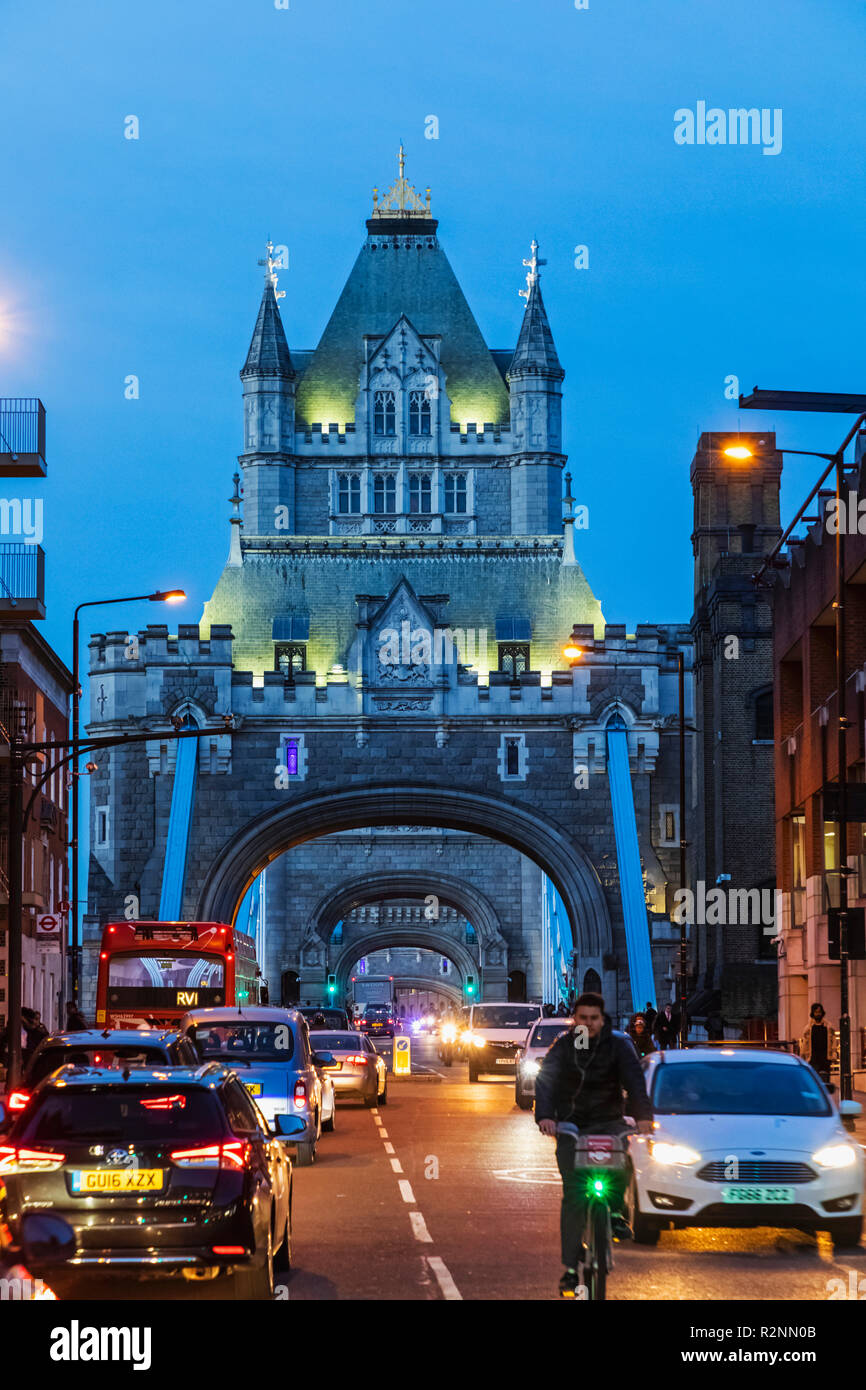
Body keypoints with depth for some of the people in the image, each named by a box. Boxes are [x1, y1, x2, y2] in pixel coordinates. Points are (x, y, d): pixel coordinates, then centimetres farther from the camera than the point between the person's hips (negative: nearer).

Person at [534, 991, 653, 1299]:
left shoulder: (617, 1045, -1)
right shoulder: (563, 1046, 0)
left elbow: (634, 1079, -15)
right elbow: (545, 1080, -15)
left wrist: (642, 1115, -34)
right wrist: (544, 1115, -34)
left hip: (607, 1121, 0)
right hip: (570, 1125, 0)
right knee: (573, 1195, -7)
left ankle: (615, 1211, -19)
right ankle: (570, 1268, -3)